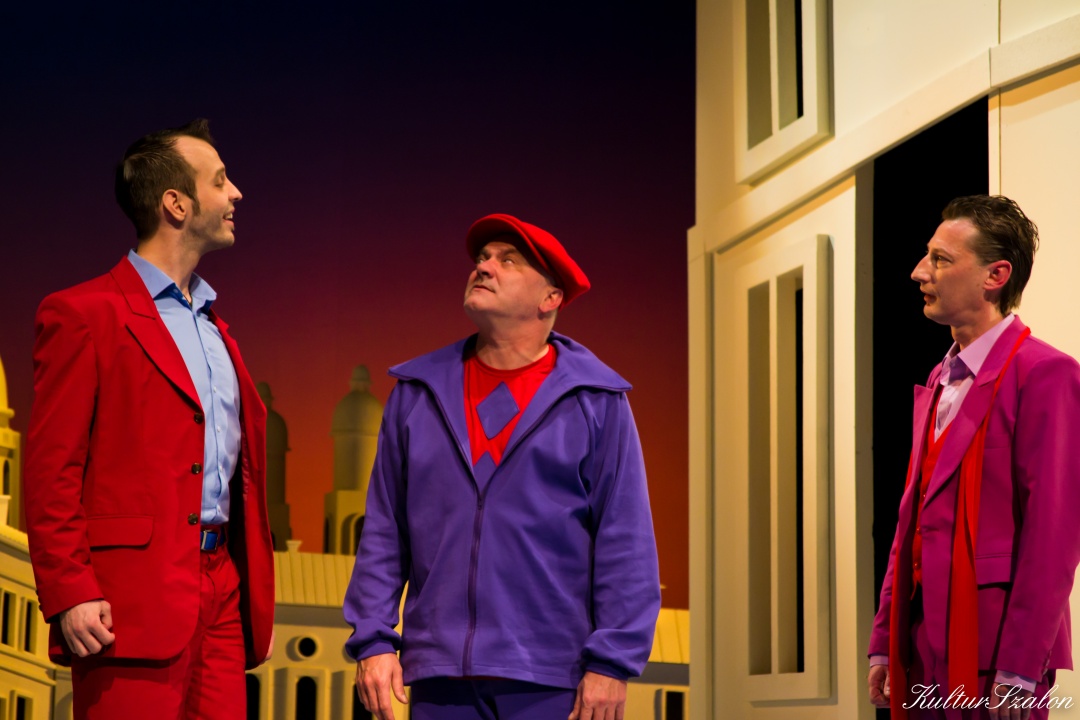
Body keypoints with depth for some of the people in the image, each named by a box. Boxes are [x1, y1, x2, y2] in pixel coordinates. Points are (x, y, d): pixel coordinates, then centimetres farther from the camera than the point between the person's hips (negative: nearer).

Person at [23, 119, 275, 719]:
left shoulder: (215, 330, 23)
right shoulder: (84, 314, -1)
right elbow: (51, 472, -7)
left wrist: (257, 597, 16)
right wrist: (70, 596, -16)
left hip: (222, 598, 7)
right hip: (136, 602, -7)